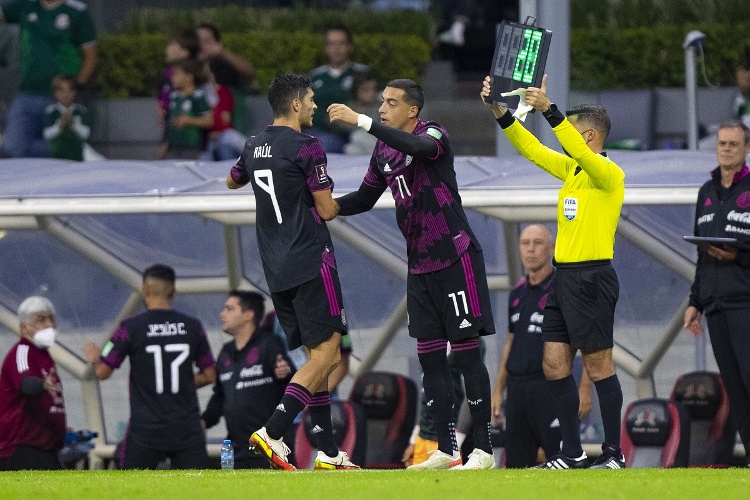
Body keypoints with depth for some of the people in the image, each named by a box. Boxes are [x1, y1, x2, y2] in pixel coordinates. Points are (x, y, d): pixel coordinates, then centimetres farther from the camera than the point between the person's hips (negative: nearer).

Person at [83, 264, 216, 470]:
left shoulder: (131, 327, -6)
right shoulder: (192, 327, 2)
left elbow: (103, 372, -3)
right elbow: (209, 375, 10)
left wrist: (94, 359, 19)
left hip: (145, 429, -2)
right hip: (187, 429, 2)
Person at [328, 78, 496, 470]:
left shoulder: (434, 135, -11)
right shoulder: (383, 151, 11)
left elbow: (415, 146, -36)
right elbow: (365, 198, 23)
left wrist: (361, 121, -39)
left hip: (455, 258, -8)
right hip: (419, 264, 8)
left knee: (466, 352, -7)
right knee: (429, 356, 5)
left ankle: (483, 449, -6)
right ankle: (446, 449, 8)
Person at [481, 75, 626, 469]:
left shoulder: (609, 174, -10)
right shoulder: (570, 169, 15)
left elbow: (580, 152, -28)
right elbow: (532, 149, 16)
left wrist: (549, 110, -35)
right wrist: (500, 113, 5)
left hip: (592, 278, -9)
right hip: (565, 276, 9)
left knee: (598, 365, -5)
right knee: (554, 364, 6)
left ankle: (614, 453, 0)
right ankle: (572, 454, 10)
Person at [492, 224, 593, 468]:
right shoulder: (517, 294, 16)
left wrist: (585, 389, -15)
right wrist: (498, 390, 18)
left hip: (551, 385, -7)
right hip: (517, 389, 7)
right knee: (516, 464, 5)